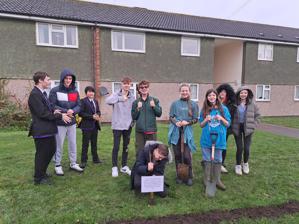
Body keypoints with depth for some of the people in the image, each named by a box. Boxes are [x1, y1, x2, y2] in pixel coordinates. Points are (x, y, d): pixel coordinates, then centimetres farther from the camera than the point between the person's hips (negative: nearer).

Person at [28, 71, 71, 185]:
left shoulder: (43, 93, 13)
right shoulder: (34, 94, -18)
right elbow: (42, 113, -22)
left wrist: (53, 111, 0)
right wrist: (60, 116, -17)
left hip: (48, 129, 10)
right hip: (41, 130, -10)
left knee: (51, 150, 19)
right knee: (41, 154, 4)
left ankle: (42, 172, 37)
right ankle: (39, 178, 22)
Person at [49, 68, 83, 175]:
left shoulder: (75, 91, 5)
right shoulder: (55, 91, -8)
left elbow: (79, 106, 4)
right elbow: (52, 106, -12)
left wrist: (73, 111, -17)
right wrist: (65, 111, -20)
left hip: (72, 122, 4)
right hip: (59, 123, -4)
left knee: (73, 144, 13)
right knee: (59, 145, 6)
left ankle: (73, 163, 28)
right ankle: (58, 165, 22)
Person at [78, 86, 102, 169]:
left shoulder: (96, 101, 13)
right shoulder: (83, 101, -7)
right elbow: (81, 113, -14)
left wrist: (98, 115, -7)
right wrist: (92, 116, -18)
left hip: (95, 125, 6)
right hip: (87, 125, -6)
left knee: (94, 143, 15)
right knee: (85, 144, 0)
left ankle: (95, 159, 26)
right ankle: (83, 161, 10)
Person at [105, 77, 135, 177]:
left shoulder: (132, 97, 4)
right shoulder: (116, 95, -6)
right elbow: (107, 100, -26)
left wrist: (132, 121, -1)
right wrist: (120, 98, -34)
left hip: (128, 125, 4)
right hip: (117, 125, -3)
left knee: (126, 146, 12)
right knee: (116, 147, 2)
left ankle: (124, 166, 26)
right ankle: (114, 167, 17)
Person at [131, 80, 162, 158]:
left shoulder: (155, 100, 6)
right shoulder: (136, 102, 7)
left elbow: (159, 114, 3)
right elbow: (134, 117, 5)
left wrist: (154, 106, -12)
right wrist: (138, 108, -10)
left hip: (151, 130, 0)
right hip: (139, 131, 1)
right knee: (139, 151, 5)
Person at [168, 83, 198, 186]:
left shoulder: (193, 104, 4)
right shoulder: (175, 103, 6)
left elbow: (195, 119, 5)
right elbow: (170, 117, 7)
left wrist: (187, 122, -14)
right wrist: (175, 122, -13)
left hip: (187, 132, -1)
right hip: (175, 132, 2)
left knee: (187, 156, -5)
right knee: (177, 154, 9)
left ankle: (189, 177, 15)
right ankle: (179, 175, 25)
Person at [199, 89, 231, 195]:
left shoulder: (223, 109, 1)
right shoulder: (204, 110, 3)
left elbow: (228, 124, 3)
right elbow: (201, 125, 7)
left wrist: (221, 119, -15)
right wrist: (206, 120, -13)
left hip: (219, 138, 0)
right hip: (206, 138, 0)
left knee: (218, 160, 8)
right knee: (207, 160, 6)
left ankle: (217, 180, 22)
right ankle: (206, 180, 18)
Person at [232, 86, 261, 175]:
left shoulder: (252, 104, 0)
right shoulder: (235, 104, -4)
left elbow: (257, 115, 9)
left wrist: (253, 125, 2)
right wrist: (232, 126, -2)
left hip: (248, 128, 1)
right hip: (237, 128, -1)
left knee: (247, 148, 2)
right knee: (239, 148, -1)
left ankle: (245, 164, 29)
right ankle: (238, 165, 20)